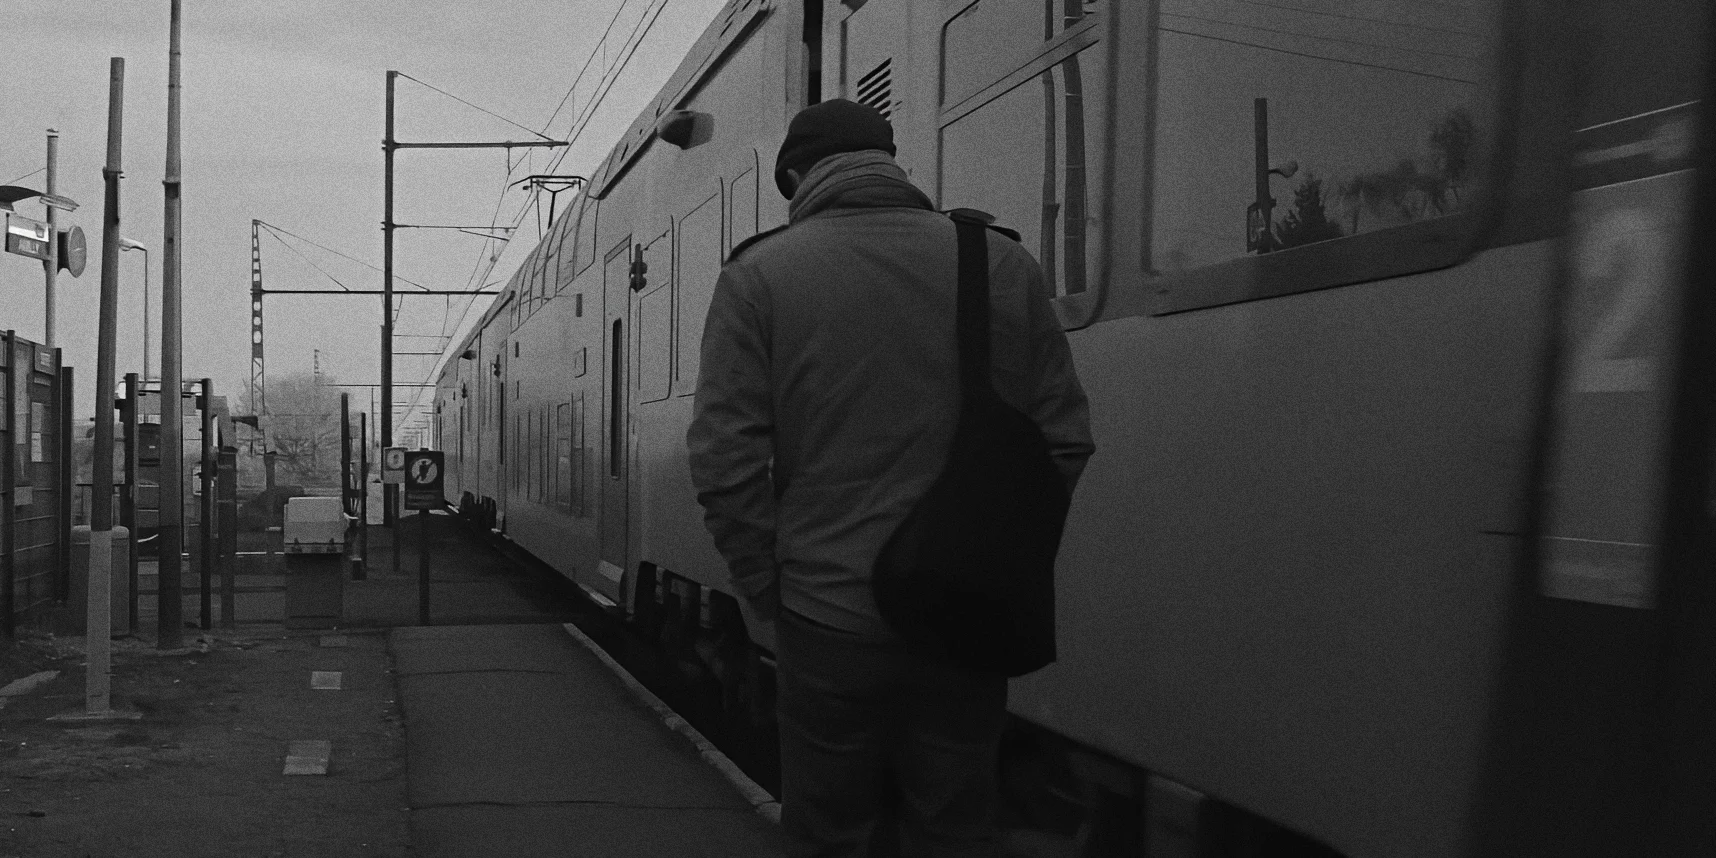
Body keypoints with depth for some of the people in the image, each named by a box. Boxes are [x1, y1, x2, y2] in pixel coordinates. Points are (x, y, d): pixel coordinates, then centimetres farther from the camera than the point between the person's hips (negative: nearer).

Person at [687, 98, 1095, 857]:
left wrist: (768, 592, 1)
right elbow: (1065, 440, 4)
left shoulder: (757, 276, -2)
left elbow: (725, 460, -9)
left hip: (829, 621, -2)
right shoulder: (1004, 263, 4)